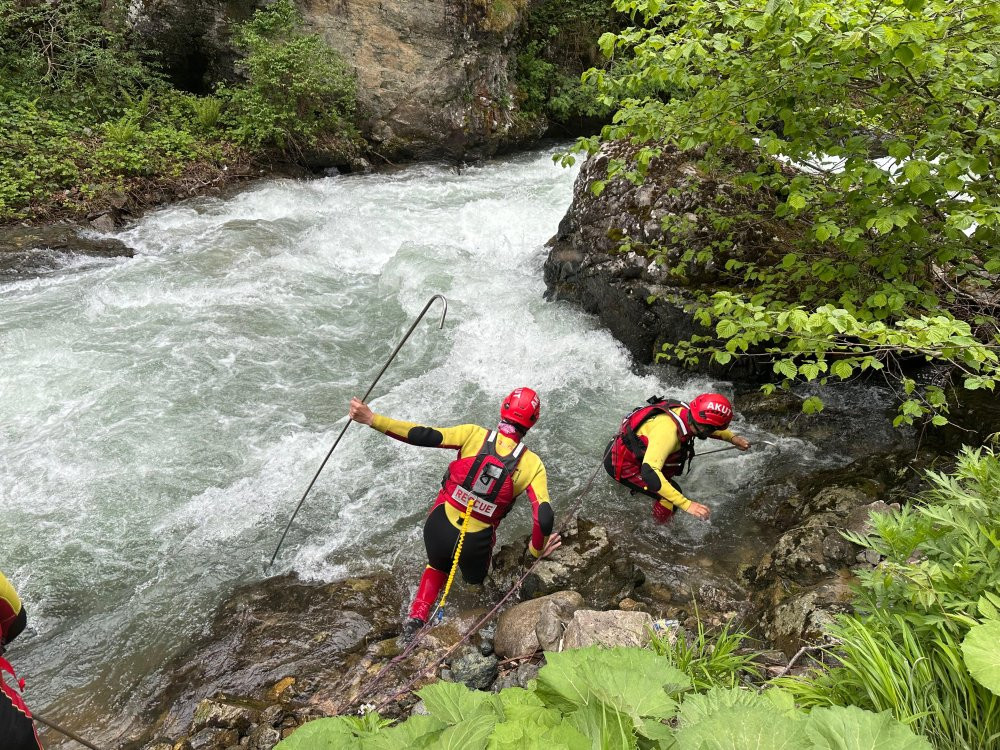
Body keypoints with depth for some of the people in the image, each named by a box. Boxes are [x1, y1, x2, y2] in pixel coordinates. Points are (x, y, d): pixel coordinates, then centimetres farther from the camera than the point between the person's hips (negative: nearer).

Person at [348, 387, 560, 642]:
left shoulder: (474, 434, -14)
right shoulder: (532, 465, -14)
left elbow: (424, 436, -22)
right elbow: (544, 518, -20)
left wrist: (372, 419, -20)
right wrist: (537, 549, 0)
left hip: (438, 529, 1)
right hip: (475, 544, -1)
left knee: (437, 566, 34)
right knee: (474, 581, 35)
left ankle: (417, 617, 19)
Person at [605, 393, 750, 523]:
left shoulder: (686, 410, -13)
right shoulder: (667, 431, -37)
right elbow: (649, 472, -45)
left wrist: (732, 437, 1)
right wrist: (687, 504, -47)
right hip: (622, 464, -8)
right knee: (671, 496, -10)